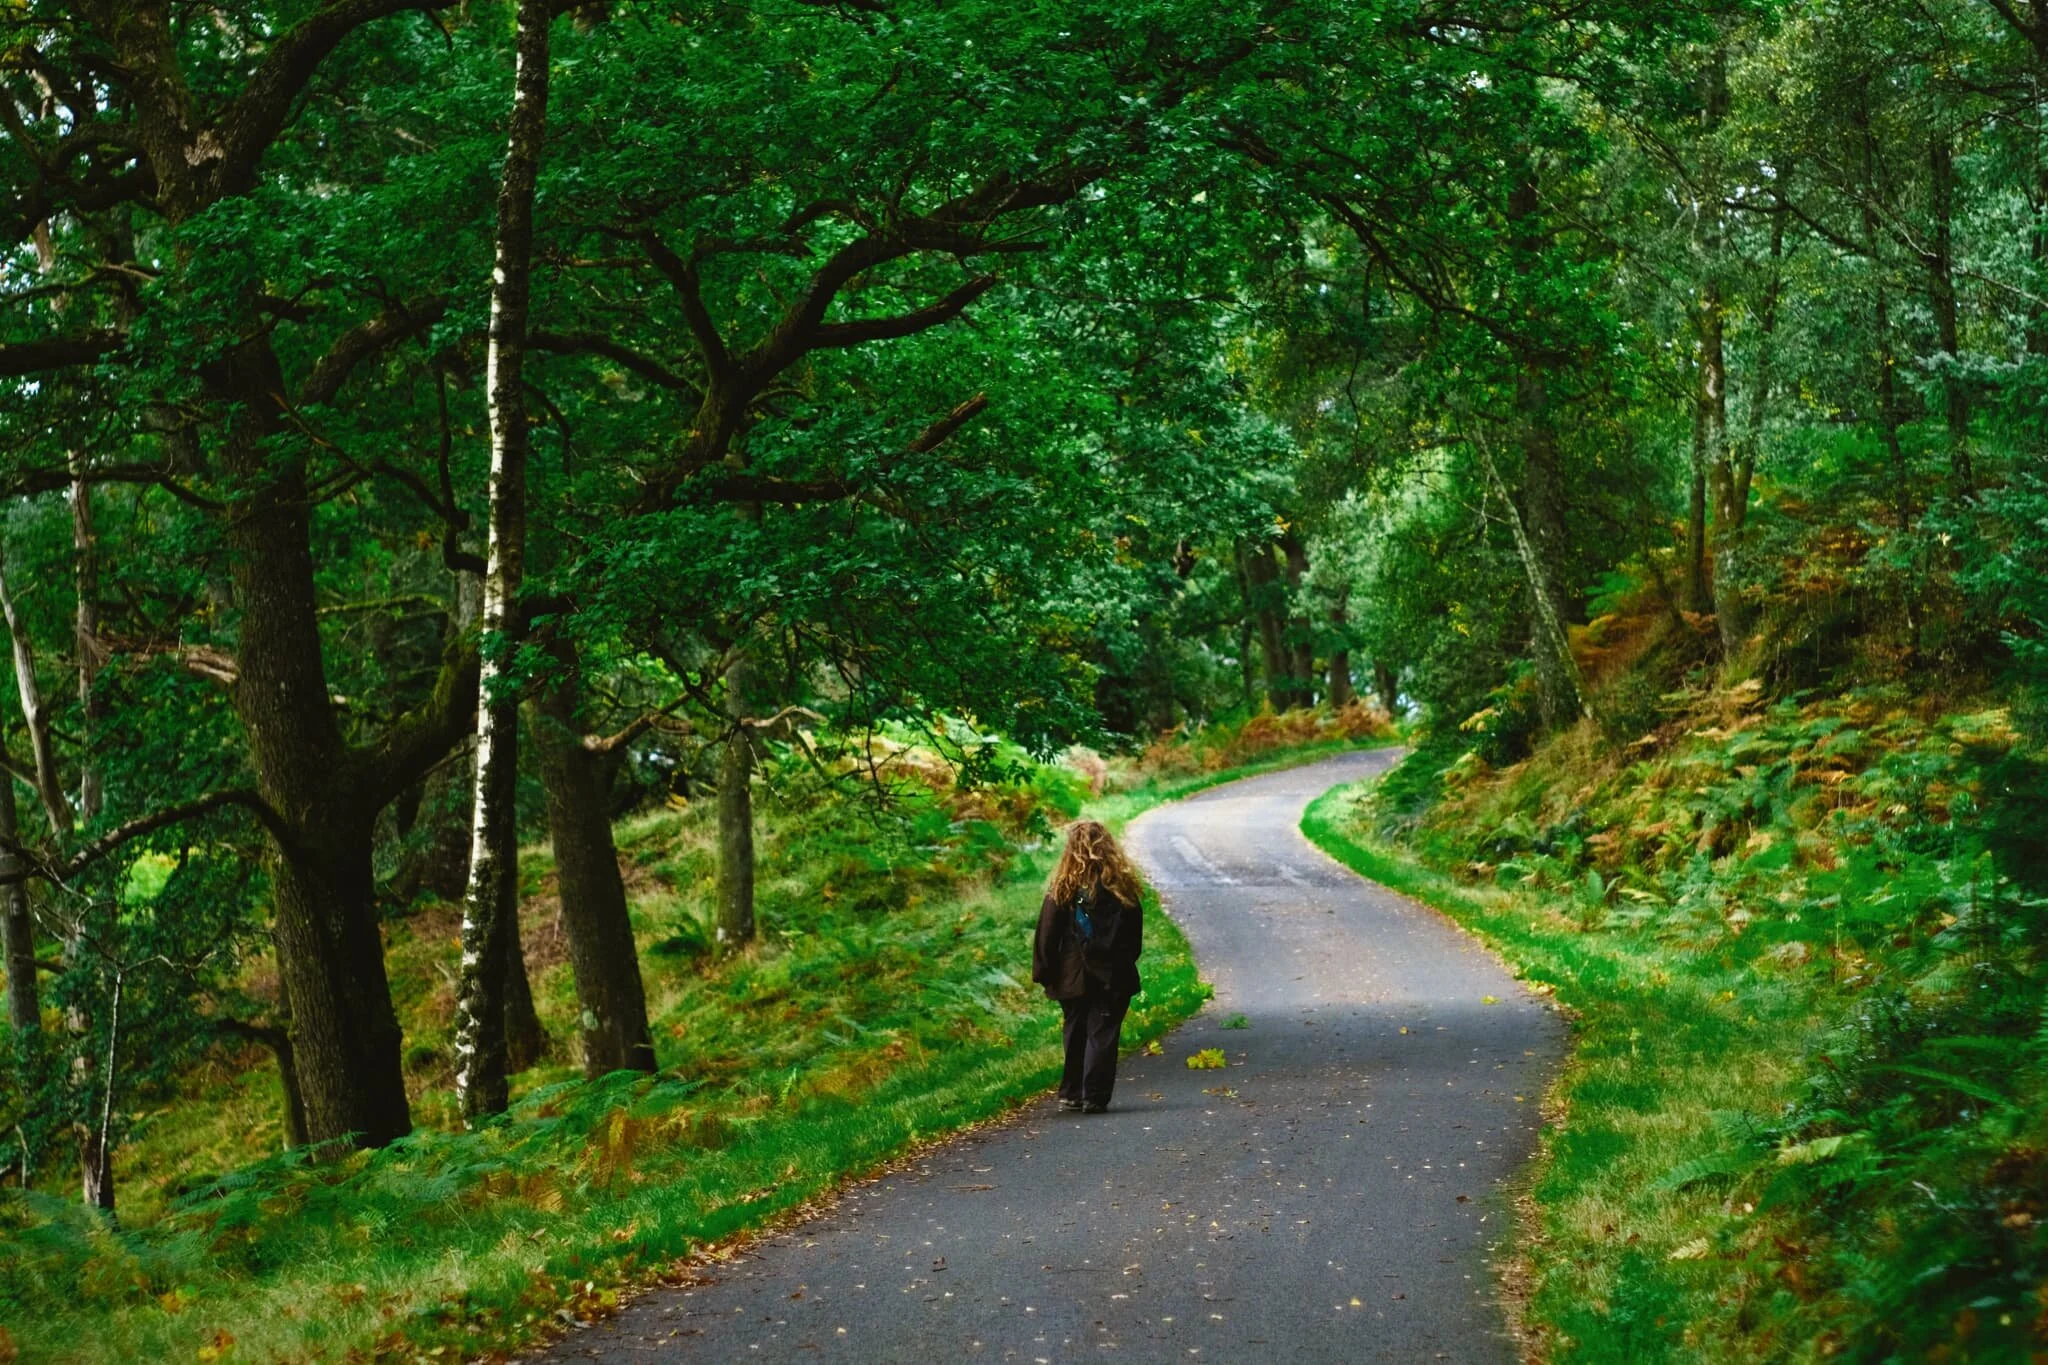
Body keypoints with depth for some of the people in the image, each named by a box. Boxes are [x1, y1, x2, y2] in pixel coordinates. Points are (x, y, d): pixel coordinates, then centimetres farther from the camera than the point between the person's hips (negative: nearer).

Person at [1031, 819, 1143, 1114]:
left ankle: (1072, 1094, 17)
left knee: (1075, 1034, 13)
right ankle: (1094, 1097, -6)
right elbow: (1136, 937, 8)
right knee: (1102, 1034, 0)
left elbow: (1047, 935, -4)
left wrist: (1044, 973, 2)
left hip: (1074, 977, 0)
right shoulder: (1123, 886, 0)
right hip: (1113, 977, 0)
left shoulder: (1063, 888, -5)